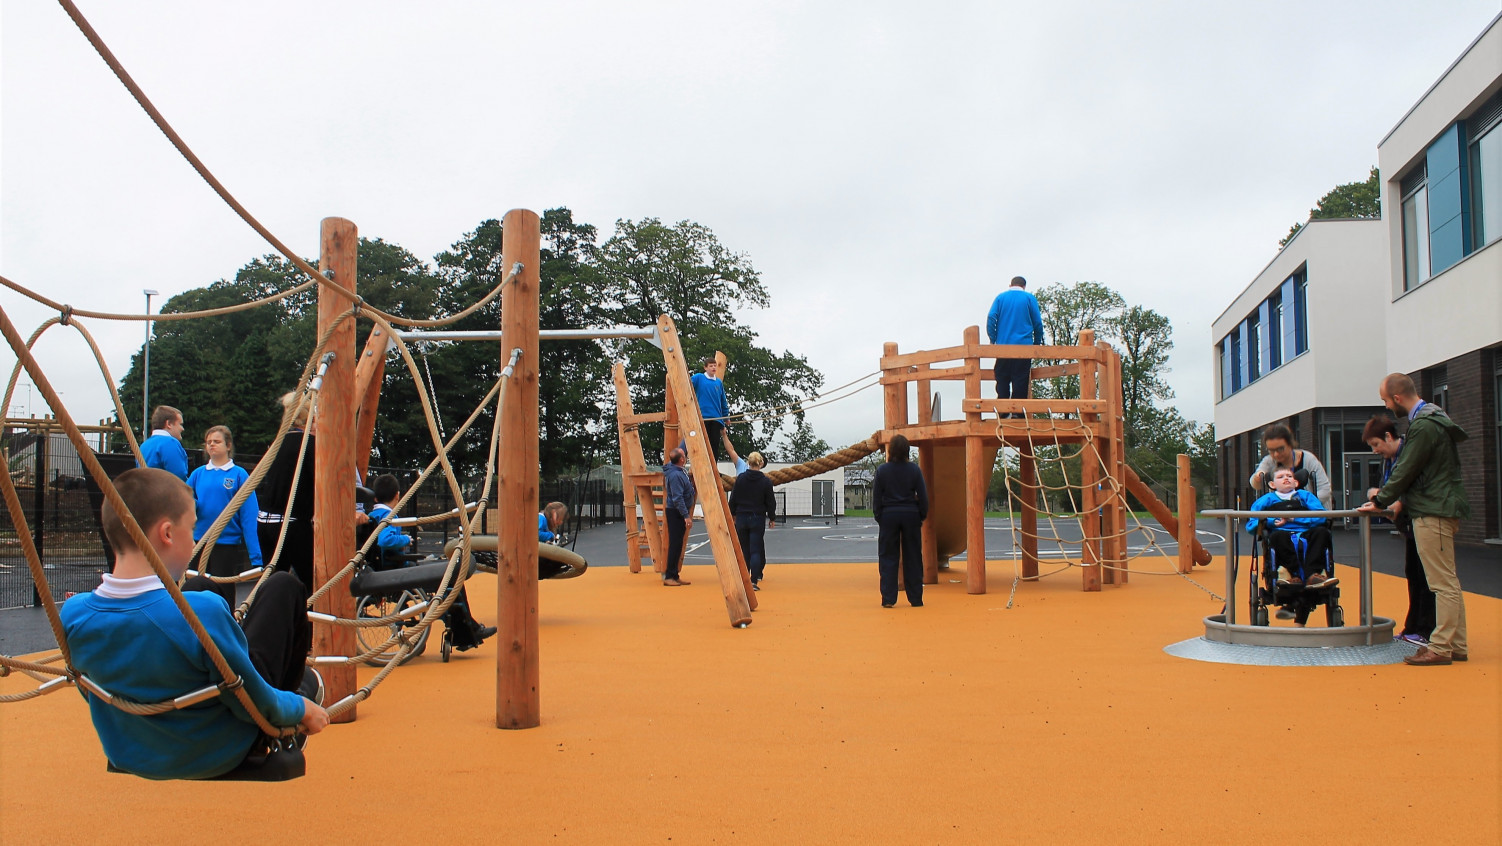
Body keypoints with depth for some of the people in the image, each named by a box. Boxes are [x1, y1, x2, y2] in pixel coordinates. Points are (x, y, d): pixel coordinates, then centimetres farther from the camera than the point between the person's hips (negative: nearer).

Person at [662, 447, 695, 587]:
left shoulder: (679, 470, 7)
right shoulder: (675, 475, -21)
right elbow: (677, 498, -25)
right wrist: (686, 516, -25)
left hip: (678, 512, 10)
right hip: (675, 513, -10)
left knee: (678, 545, 11)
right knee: (675, 544, -7)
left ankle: (674, 576, 16)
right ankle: (669, 576, -4)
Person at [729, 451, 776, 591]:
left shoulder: (740, 478, -4)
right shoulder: (765, 481, -6)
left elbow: (733, 499, 1)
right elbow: (770, 502, 1)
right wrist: (772, 518, 14)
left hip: (742, 518, 2)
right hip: (758, 519, -2)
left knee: (743, 550, 12)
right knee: (756, 550, 0)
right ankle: (754, 582, -7)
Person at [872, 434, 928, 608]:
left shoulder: (882, 470, -5)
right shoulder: (914, 469, -2)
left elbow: (876, 497, -2)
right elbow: (923, 495, 0)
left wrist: (879, 517, 7)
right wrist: (922, 515, 10)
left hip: (889, 515, -1)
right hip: (911, 515, 1)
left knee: (888, 557, 4)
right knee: (913, 558, 8)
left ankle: (888, 598, 0)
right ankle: (916, 598, 11)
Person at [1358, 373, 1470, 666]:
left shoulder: (1424, 426, -17)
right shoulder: (1430, 418, 16)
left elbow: (1406, 471, -15)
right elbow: (1406, 468, 20)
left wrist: (1380, 502, -4)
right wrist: (1385, 496, 17)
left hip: (1434, 512, -11)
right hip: (1441, 508, 11)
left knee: (1443, 583, -8)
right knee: (1447, 582, 12)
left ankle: (1441, 648, -6)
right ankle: (1456, 645, 17)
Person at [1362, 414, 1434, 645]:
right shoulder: (1387, 460, 11)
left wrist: (1401, 503, -32)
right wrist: (1375, 493, -9)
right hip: (1409, 524, 9)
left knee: (1424, 575, -5)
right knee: (1412, 574, 12)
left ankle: (1426, 631, -1)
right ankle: (1412, 628, 18)